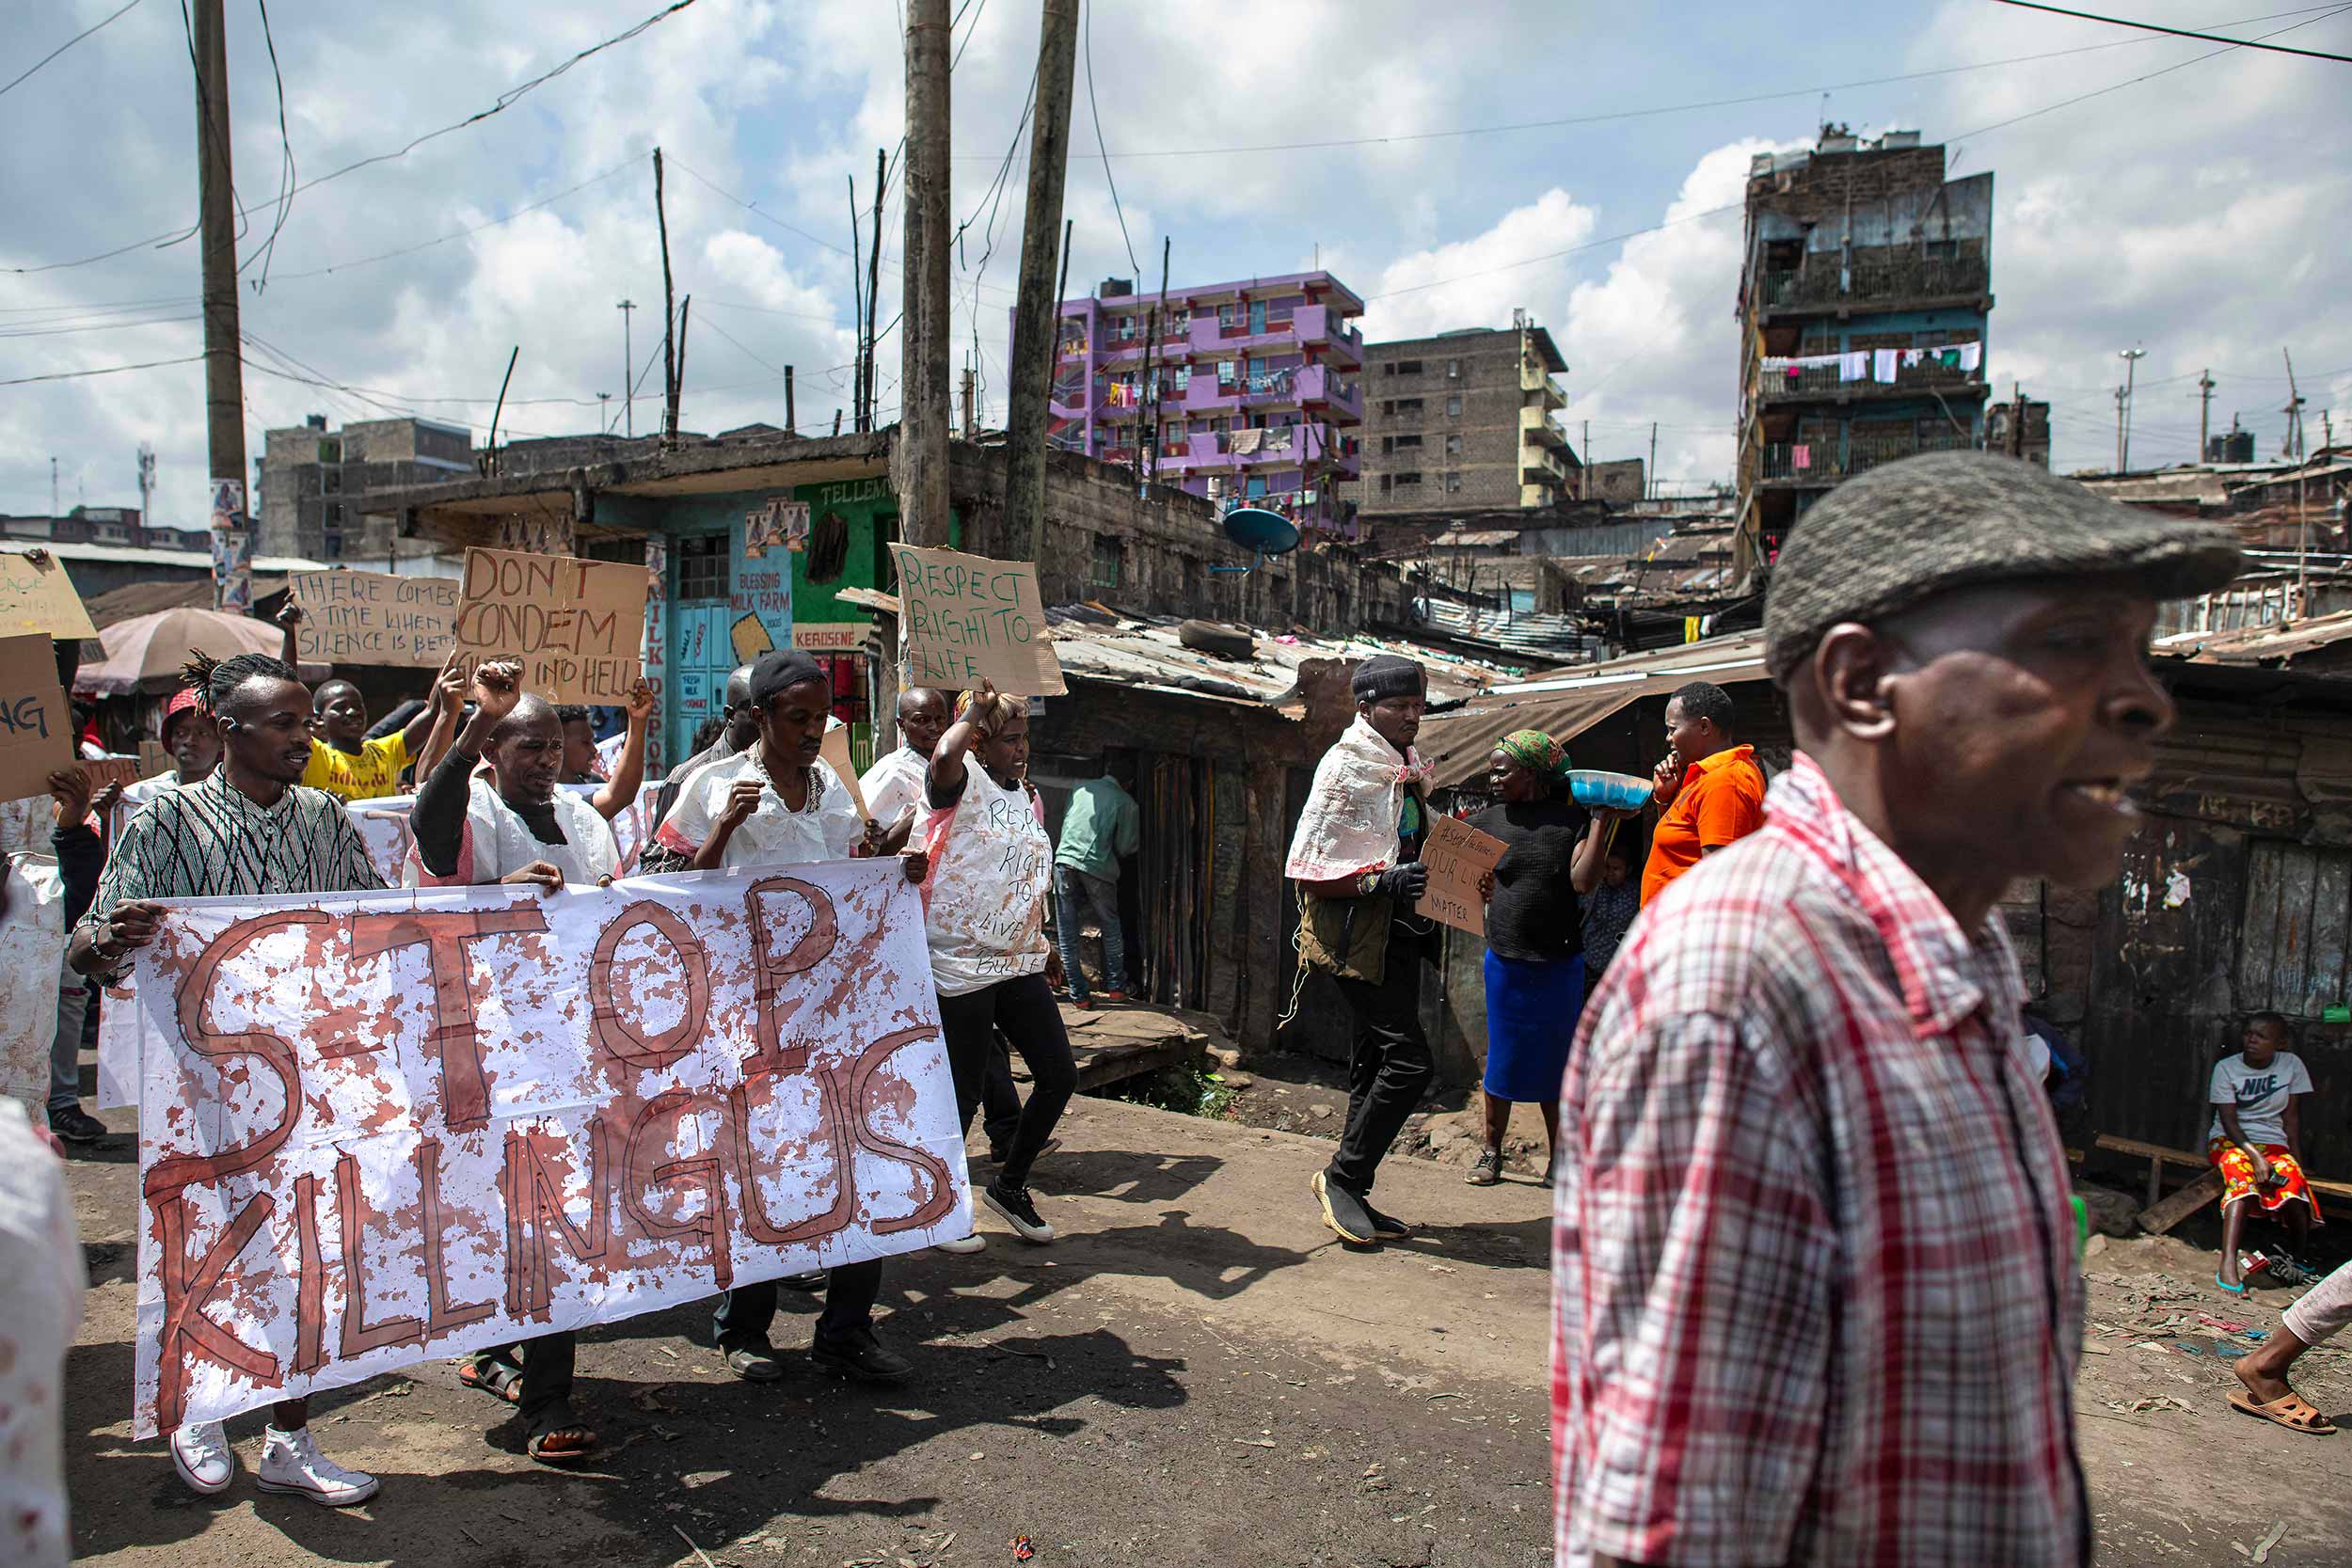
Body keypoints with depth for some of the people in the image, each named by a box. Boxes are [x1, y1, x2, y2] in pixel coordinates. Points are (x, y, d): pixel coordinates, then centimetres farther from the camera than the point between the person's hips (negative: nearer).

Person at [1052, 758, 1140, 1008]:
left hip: (1064, 859, 2)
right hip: (1098, 867, -2)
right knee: (1111, 929, 18)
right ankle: (1115, 987, 19)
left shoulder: (1080, 787, 11)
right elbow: (1126, 847, 5)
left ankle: (1078, 995, 8)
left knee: (1067, 934, 7)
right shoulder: (1126, 803, 2)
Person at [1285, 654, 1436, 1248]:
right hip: (1356, 934, -9)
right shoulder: (1345, 765, -11)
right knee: (1410, 1059, -13)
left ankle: (1352, 1195, 21)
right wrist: (1379, 881, -24)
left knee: (1376, 1064, 12)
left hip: (1400, 934, 9)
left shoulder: (1408, 766, 15)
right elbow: (1304, 869, -14)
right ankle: (1341, 1178, 2)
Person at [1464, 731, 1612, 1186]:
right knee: (1503, 1058, 8)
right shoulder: (1487, 821, 3)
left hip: (1559, 962, -1)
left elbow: (1583, 881, -13)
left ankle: (1558, 1159, 23)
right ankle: (1492, 1152, 22)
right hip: (1505, 959, 1)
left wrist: (1599, 820, -16)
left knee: (1554, 1061, 9)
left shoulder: (1570, 819, -3)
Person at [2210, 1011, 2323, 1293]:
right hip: (2229, 1141, -2)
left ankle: (2302, 1261, -8)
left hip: (2273, 1143, 2)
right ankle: (2228, 1266, -45)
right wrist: (2255, 1156, -26)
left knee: (2293, 1184, -30)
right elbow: (2228, 1121, -12)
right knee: (2241, 1174, -34)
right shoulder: (2226, 1068, -6)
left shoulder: (2291, 1065, 2)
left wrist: (2297, 1160, -7)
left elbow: (2291, 1116, 3)